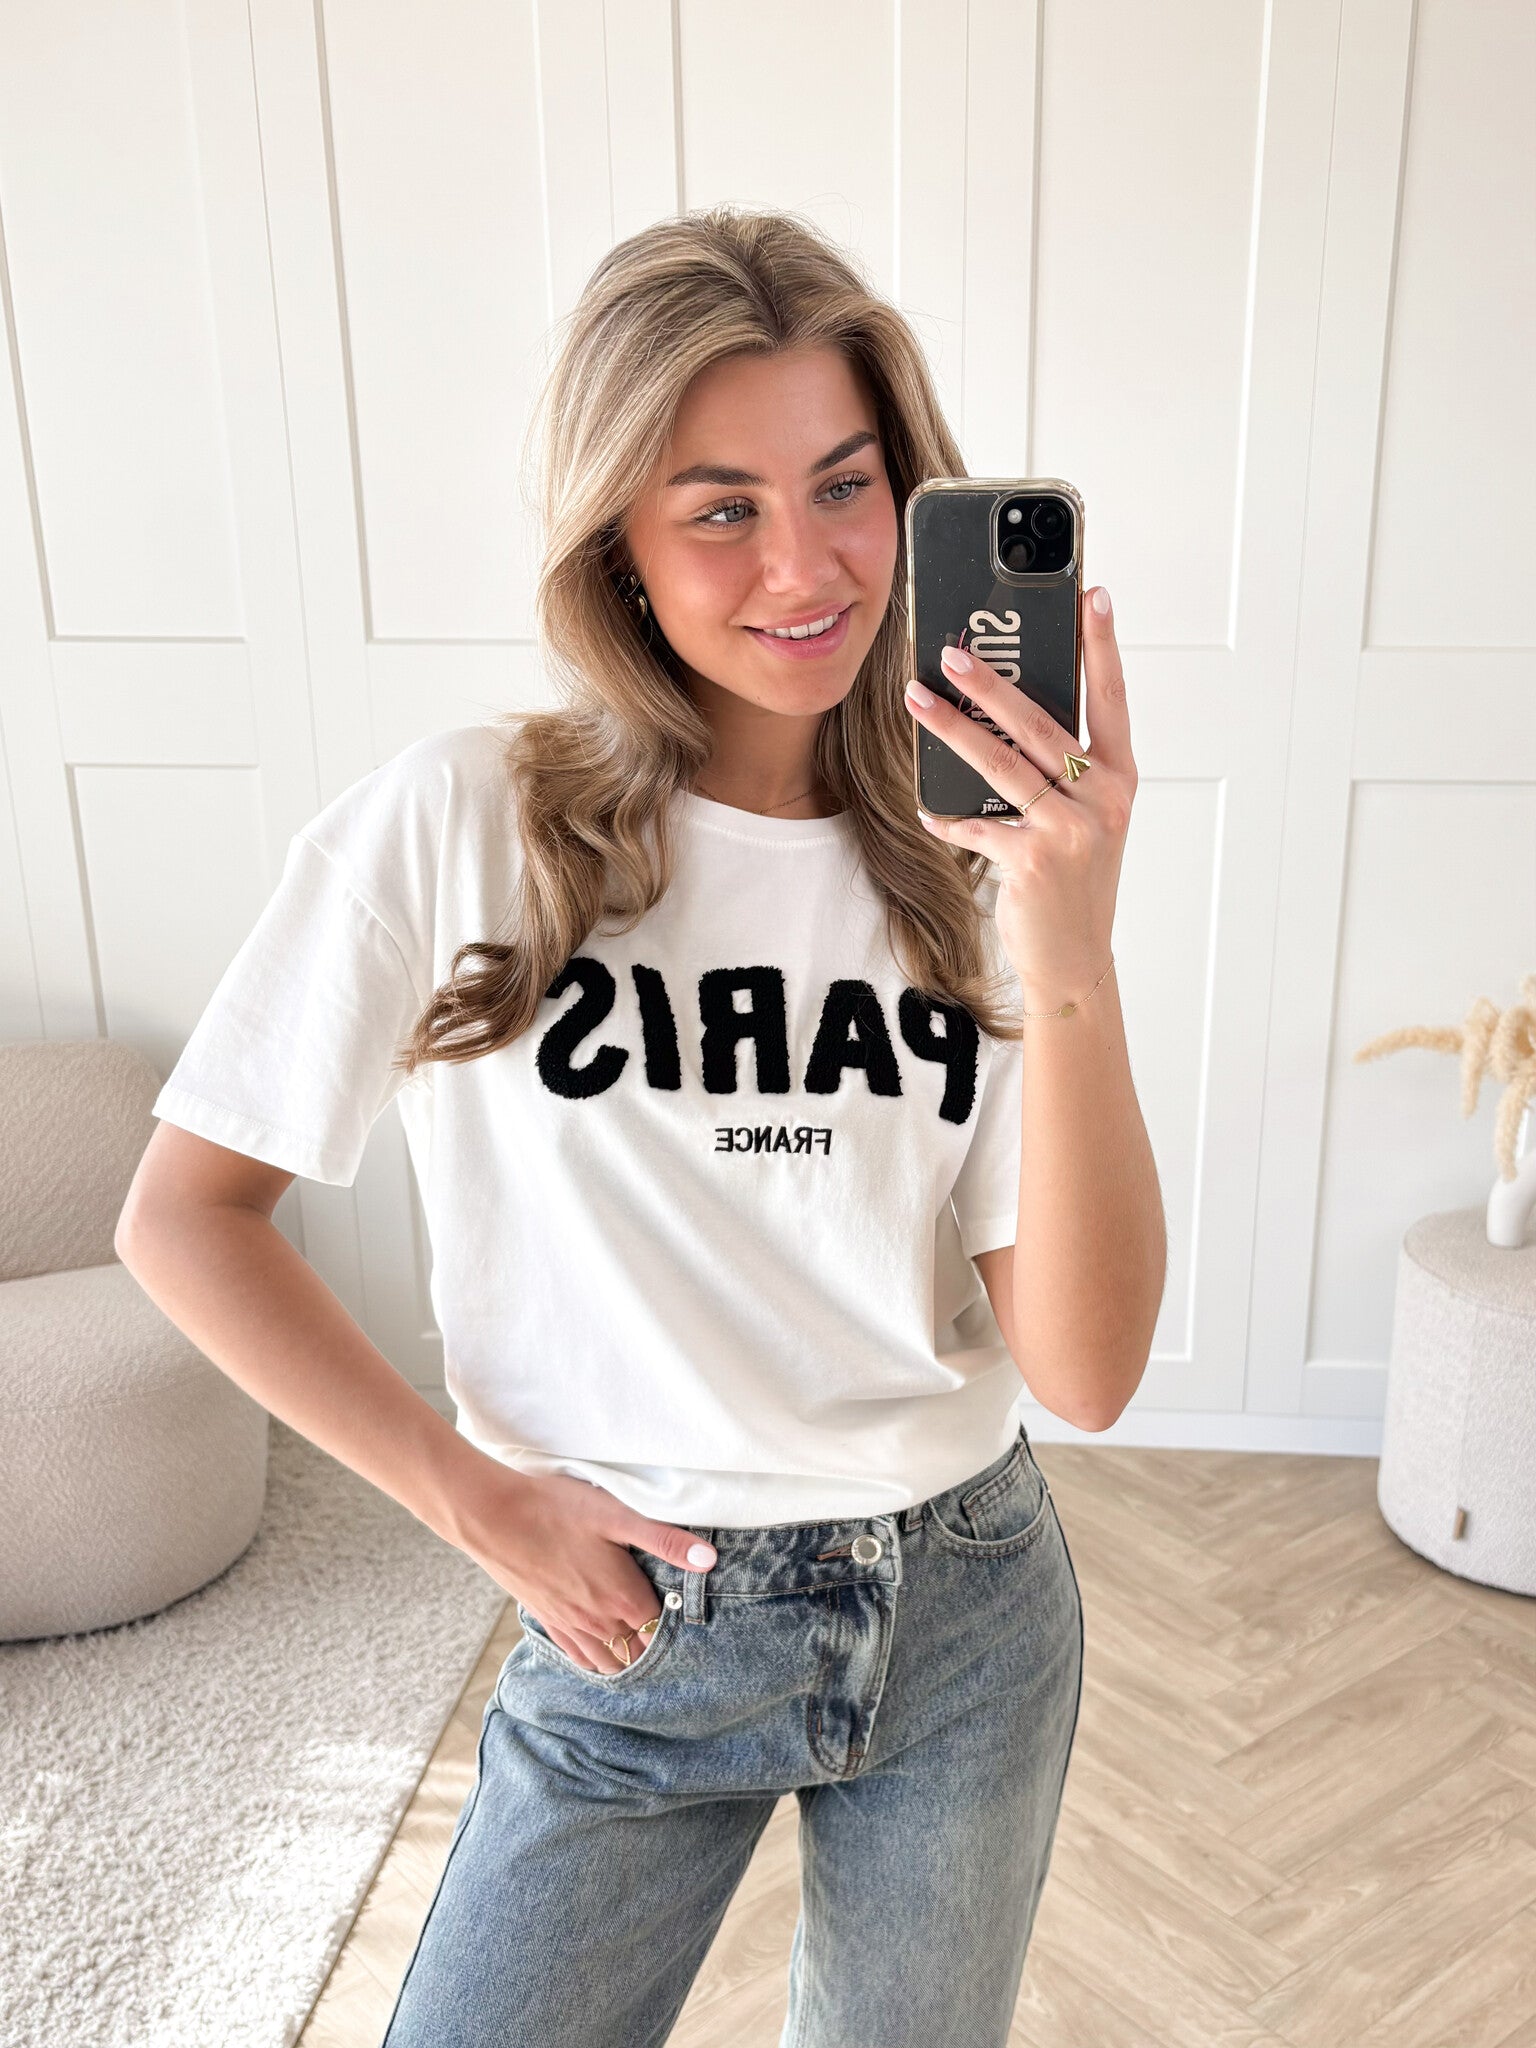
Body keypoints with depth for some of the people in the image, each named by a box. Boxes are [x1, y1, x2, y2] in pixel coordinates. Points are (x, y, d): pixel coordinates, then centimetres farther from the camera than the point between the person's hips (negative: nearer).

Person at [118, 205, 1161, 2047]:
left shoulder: (975, 864, -7)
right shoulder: (456, 826, -14)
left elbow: (1085, 1375, -14)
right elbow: (185, 1222, -6)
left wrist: (1073, 959, -26)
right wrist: (480, 1501, -9)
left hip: (967, 1616, 3)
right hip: (631, 1636, -2)